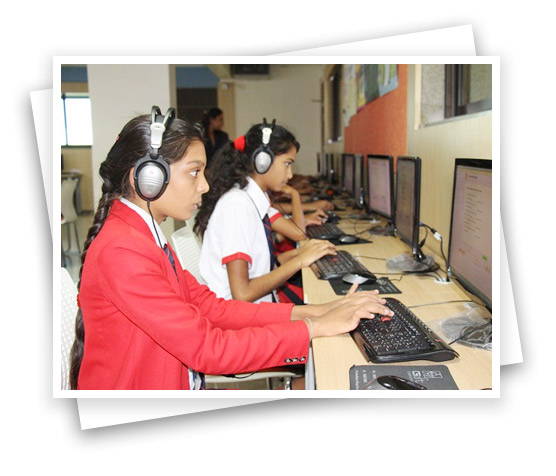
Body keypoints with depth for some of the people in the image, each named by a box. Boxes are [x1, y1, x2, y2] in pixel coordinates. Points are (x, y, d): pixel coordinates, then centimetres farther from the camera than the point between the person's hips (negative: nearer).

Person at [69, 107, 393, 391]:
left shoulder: (144, 235, 6)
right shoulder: (120, 252, -23)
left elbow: (211, 308, 3)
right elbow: (207, 348, -25)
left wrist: (311, 311, -5)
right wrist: (316, 327, -19)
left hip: (176, 384, 8)